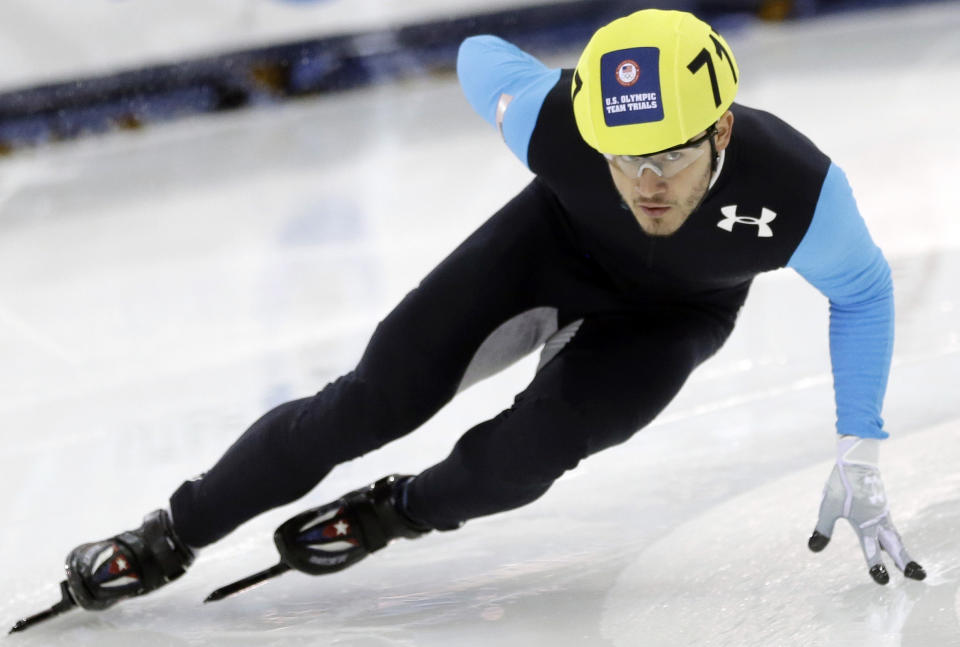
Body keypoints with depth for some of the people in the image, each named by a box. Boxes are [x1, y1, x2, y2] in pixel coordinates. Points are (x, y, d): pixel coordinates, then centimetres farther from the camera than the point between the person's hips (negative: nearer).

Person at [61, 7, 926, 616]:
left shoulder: (799, 189, -40)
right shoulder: (556, 122, -38)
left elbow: (863, 290, -17)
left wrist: (858, 462, -17)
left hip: (669, 316, 0)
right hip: (555, 243, 0)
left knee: (524, 453, -23)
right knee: (375, 402, -11)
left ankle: (398, 511, 11)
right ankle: (170, 539, 5)